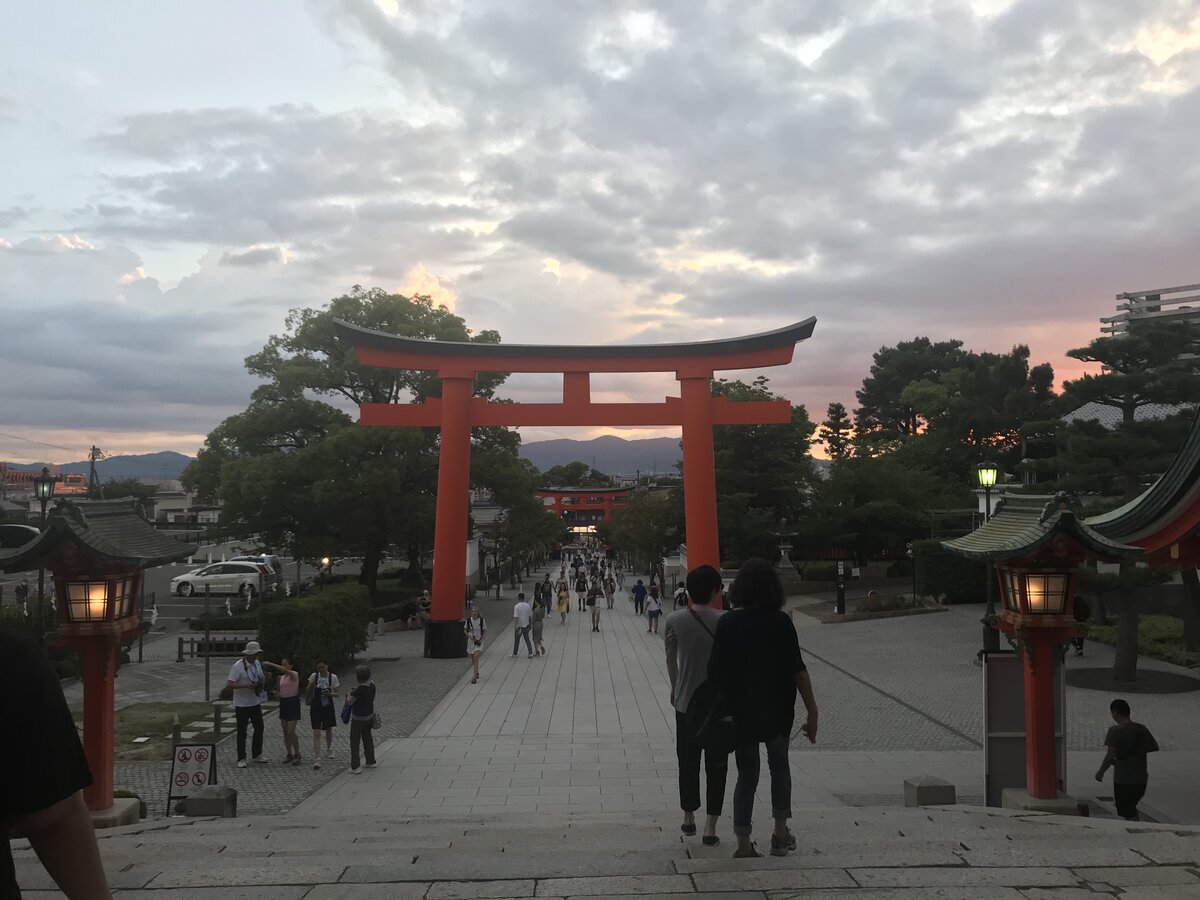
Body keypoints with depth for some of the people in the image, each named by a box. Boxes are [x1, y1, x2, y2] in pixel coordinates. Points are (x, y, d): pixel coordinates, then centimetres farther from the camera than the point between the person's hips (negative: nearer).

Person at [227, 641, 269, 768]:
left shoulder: (257, 663, 6)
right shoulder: (238, 666, -16)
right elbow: (230, 683, -20)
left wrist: (264, 679, -5)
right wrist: (246, 685, -30)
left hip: (255, 703, 7)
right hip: (242, 704, -7)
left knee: (259, 728, 12)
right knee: (242, 732, 1)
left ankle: (257, 755, 26)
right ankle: (241, 759, 10)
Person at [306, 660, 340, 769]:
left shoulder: (333, 677, -5)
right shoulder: (314, 676, -4)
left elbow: (337, 694, -1)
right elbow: (307, 692, 2)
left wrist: (330, 694, -22)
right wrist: (311, 686, -18)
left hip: (328, 707, 1)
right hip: (316, 707, -1)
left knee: (329, 730, 18)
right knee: (316, 734, -7)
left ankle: (329, 750, 44)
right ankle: (316, 760, -8)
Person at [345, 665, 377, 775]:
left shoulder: (359, 689, -28)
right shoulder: (372, 684, -4)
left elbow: (349, 701, -22)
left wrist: (350, 693, -2)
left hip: (358, 718, -8)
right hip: (369, 715, 8)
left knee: (354, 742, 2)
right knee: (367, 738, 22)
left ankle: (355, 767, 1)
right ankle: (371, 762, 32)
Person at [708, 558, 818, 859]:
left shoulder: (727, 623, -6)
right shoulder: (780, 622, -11)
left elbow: (715, 671, -6)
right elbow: (798, 670, -12)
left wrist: (727, 703, 8)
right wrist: (812, 711, -6)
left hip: (740, 711, 1)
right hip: (777, 710, -1)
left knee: (746, 773, 12)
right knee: (779, 766, 22)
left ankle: (743, 844, 10)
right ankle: (781, 834, 21)